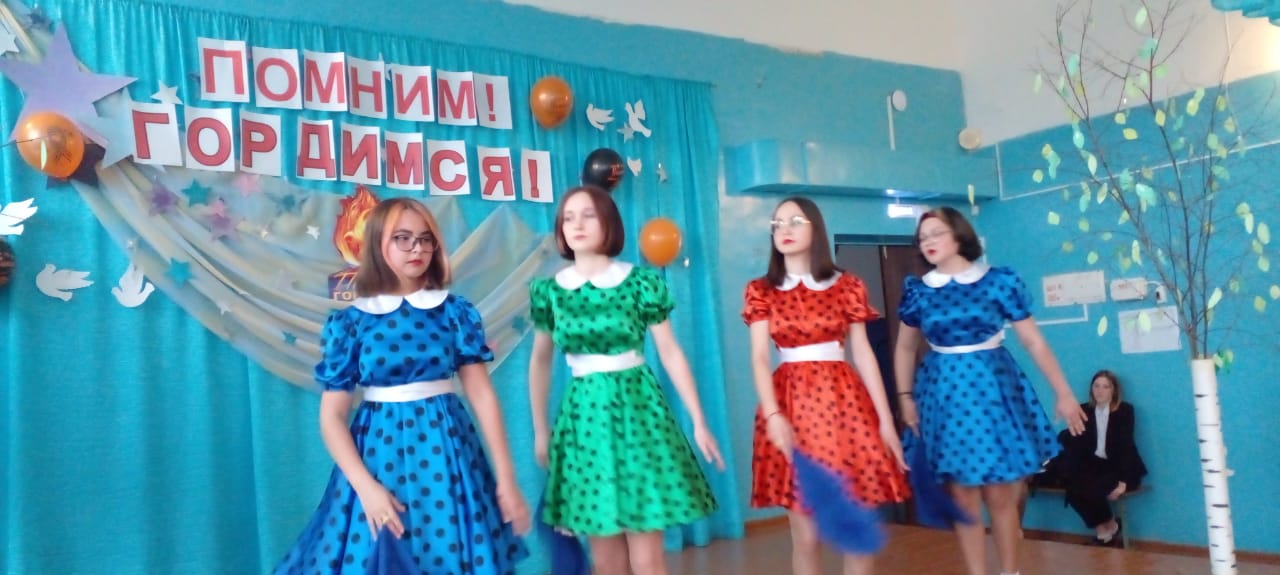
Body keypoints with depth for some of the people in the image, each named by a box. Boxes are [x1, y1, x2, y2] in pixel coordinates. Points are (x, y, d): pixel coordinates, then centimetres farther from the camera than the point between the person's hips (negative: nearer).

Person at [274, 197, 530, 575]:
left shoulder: (455, 311, 0)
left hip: (446, 450, 1)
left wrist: (506, 480, -4)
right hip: (379, 449, 0)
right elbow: (332, 415, -2)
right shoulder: (349, 322, -2)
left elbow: (482, 395, -2)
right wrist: (366, 487, -12)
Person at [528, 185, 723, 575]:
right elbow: (540, 362, 14)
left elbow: (671, 353, 0)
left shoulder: (639, 282, -3)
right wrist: (540, 430, 15)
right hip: (584, 413, 2)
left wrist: (699, 422, -1)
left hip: (638, 406, -2)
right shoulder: (549, 290, 3)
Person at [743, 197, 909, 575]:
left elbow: (863, 353, 6)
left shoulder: (847, 285, 7)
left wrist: (886, 419, 1)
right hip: (790, 401, 0)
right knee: (805, 534, 1)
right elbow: (759, 357, -2)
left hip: (844, 398, 1)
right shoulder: (761, 291, 6)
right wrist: (773, 415, -16)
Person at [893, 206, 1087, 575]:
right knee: (963, 495, 5)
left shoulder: (1000, 281, -4)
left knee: (1000, 494, 3)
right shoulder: (917, 291, 2)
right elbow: (905, 349, 14)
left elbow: (1033, 341, 0)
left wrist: (1063, 394, 0)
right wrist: (905, 397, 9)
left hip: (994, 388, -1)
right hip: (944, 394, 2)